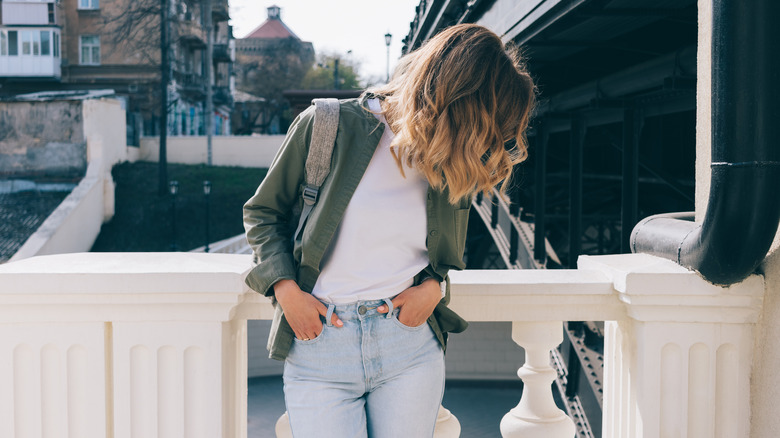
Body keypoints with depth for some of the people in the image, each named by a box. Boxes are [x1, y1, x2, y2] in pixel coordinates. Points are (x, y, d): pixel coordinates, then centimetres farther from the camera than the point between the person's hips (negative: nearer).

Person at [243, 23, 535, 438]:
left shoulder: (456, 168, 3)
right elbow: (262, 213, 5)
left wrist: (434, 286, -3)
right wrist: (286, 289, -8)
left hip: (411, 346, 3)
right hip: (318, 347, -2)